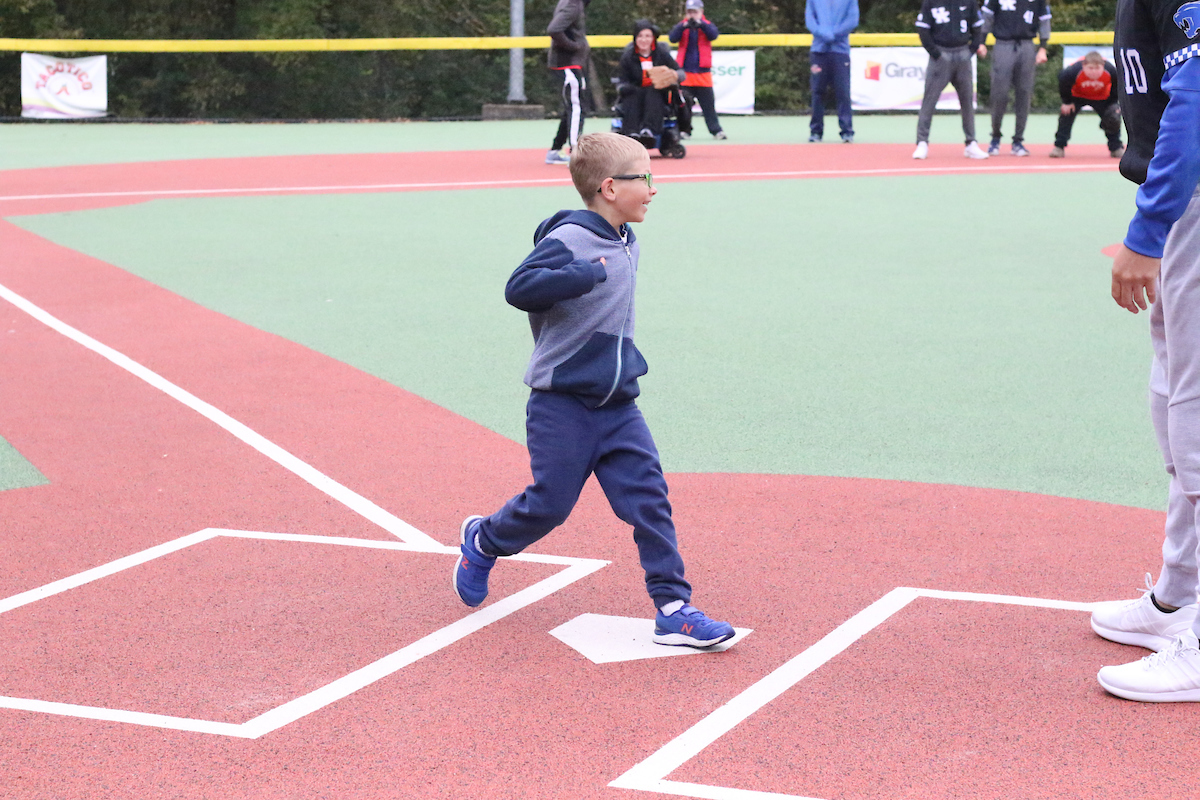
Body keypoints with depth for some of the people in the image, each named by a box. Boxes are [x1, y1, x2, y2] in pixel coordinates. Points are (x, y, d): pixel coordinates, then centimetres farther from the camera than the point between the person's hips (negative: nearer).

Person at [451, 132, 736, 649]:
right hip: (562, 407, -7)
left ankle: (673, 608, 1)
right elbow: (519, 289, -30)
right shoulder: (568, 240, -17)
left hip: (617, 405, 7)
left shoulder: (627, 243, 9)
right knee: (550, 504, 1)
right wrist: (585, 272, -35)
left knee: (649, 499, -2)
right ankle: (482, 542, 31)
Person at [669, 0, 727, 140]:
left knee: (709, 103, 1)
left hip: (703, 73, -1)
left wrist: (700, 24, -29)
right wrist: (684, 26, -27)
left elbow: (714, 34, -16)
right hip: (685, 73, 1)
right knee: (684, 103, 2)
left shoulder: (707, 25, 4)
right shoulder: (681, 26, 6)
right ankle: (684, 130, 11)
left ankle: (716, 130, 3)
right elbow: (672, 38, -11)